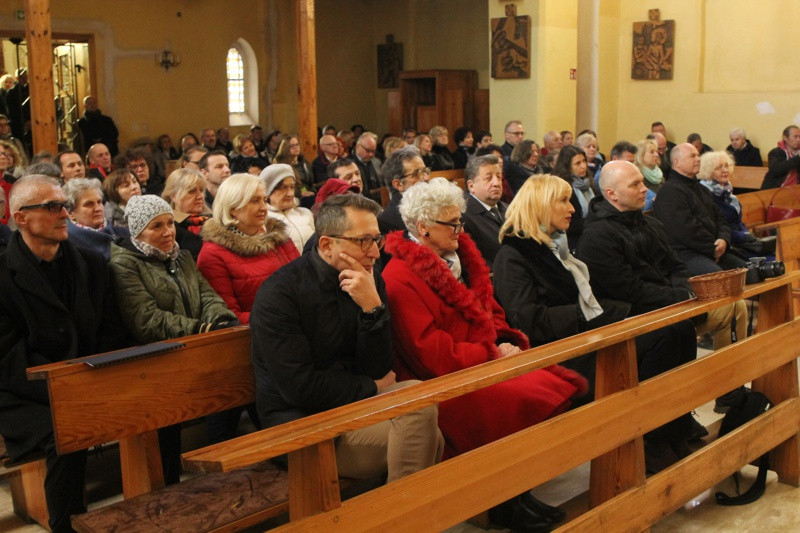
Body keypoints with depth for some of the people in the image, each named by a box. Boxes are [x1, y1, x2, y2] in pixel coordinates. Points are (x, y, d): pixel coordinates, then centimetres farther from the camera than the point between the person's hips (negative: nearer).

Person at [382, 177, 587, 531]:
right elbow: (431, 356, -19)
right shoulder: (400, 280, -14)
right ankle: (509, 504, -5)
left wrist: (507, 343, -2)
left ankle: (520, 493, -1)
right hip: (444, 383, -9)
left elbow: (490, 313, 19)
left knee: (562, 383, -9)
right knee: (532, 399, -25)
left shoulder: (458, 257, 13)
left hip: (481, 365, 9)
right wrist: (493, 354, -14)